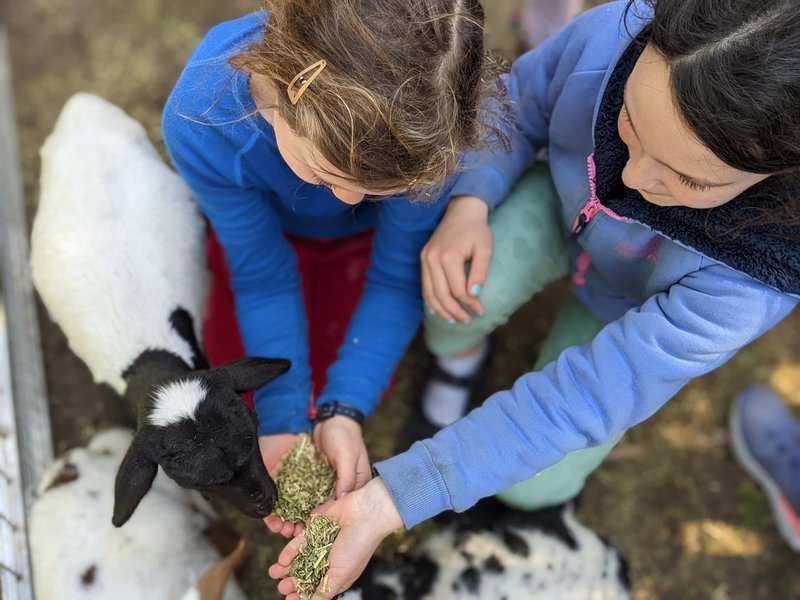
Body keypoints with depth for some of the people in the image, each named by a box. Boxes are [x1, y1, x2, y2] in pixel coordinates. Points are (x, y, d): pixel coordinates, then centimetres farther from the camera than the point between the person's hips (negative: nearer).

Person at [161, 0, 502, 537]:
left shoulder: (427, 115, -41)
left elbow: (399, 276, -27)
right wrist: (283, 421, -30)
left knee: (350, 380, -2)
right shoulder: (201, 122, -41)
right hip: (269, 222, 1)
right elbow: (263, 276, -25)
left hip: (369, 234, 0)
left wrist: (344, 409, -36)